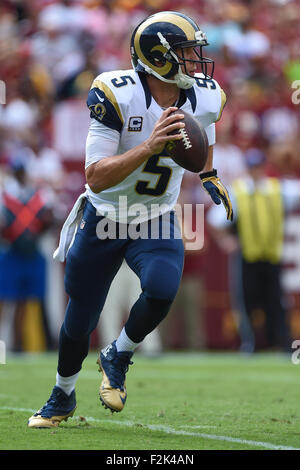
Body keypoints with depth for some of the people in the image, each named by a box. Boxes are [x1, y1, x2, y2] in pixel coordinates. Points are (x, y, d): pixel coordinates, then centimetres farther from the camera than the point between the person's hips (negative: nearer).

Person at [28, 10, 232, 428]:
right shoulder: (117, 95, -26)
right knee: (80, 321, 9)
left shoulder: (205, 98, -11)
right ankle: (62, 397, 39)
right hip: (104, 219, -2)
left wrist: (209, 174, 26)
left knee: (162, 290, -28)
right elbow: (96, 178, -30)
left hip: (157, 221, 2)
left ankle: (117, 358, 3)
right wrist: (149, 147, -41)